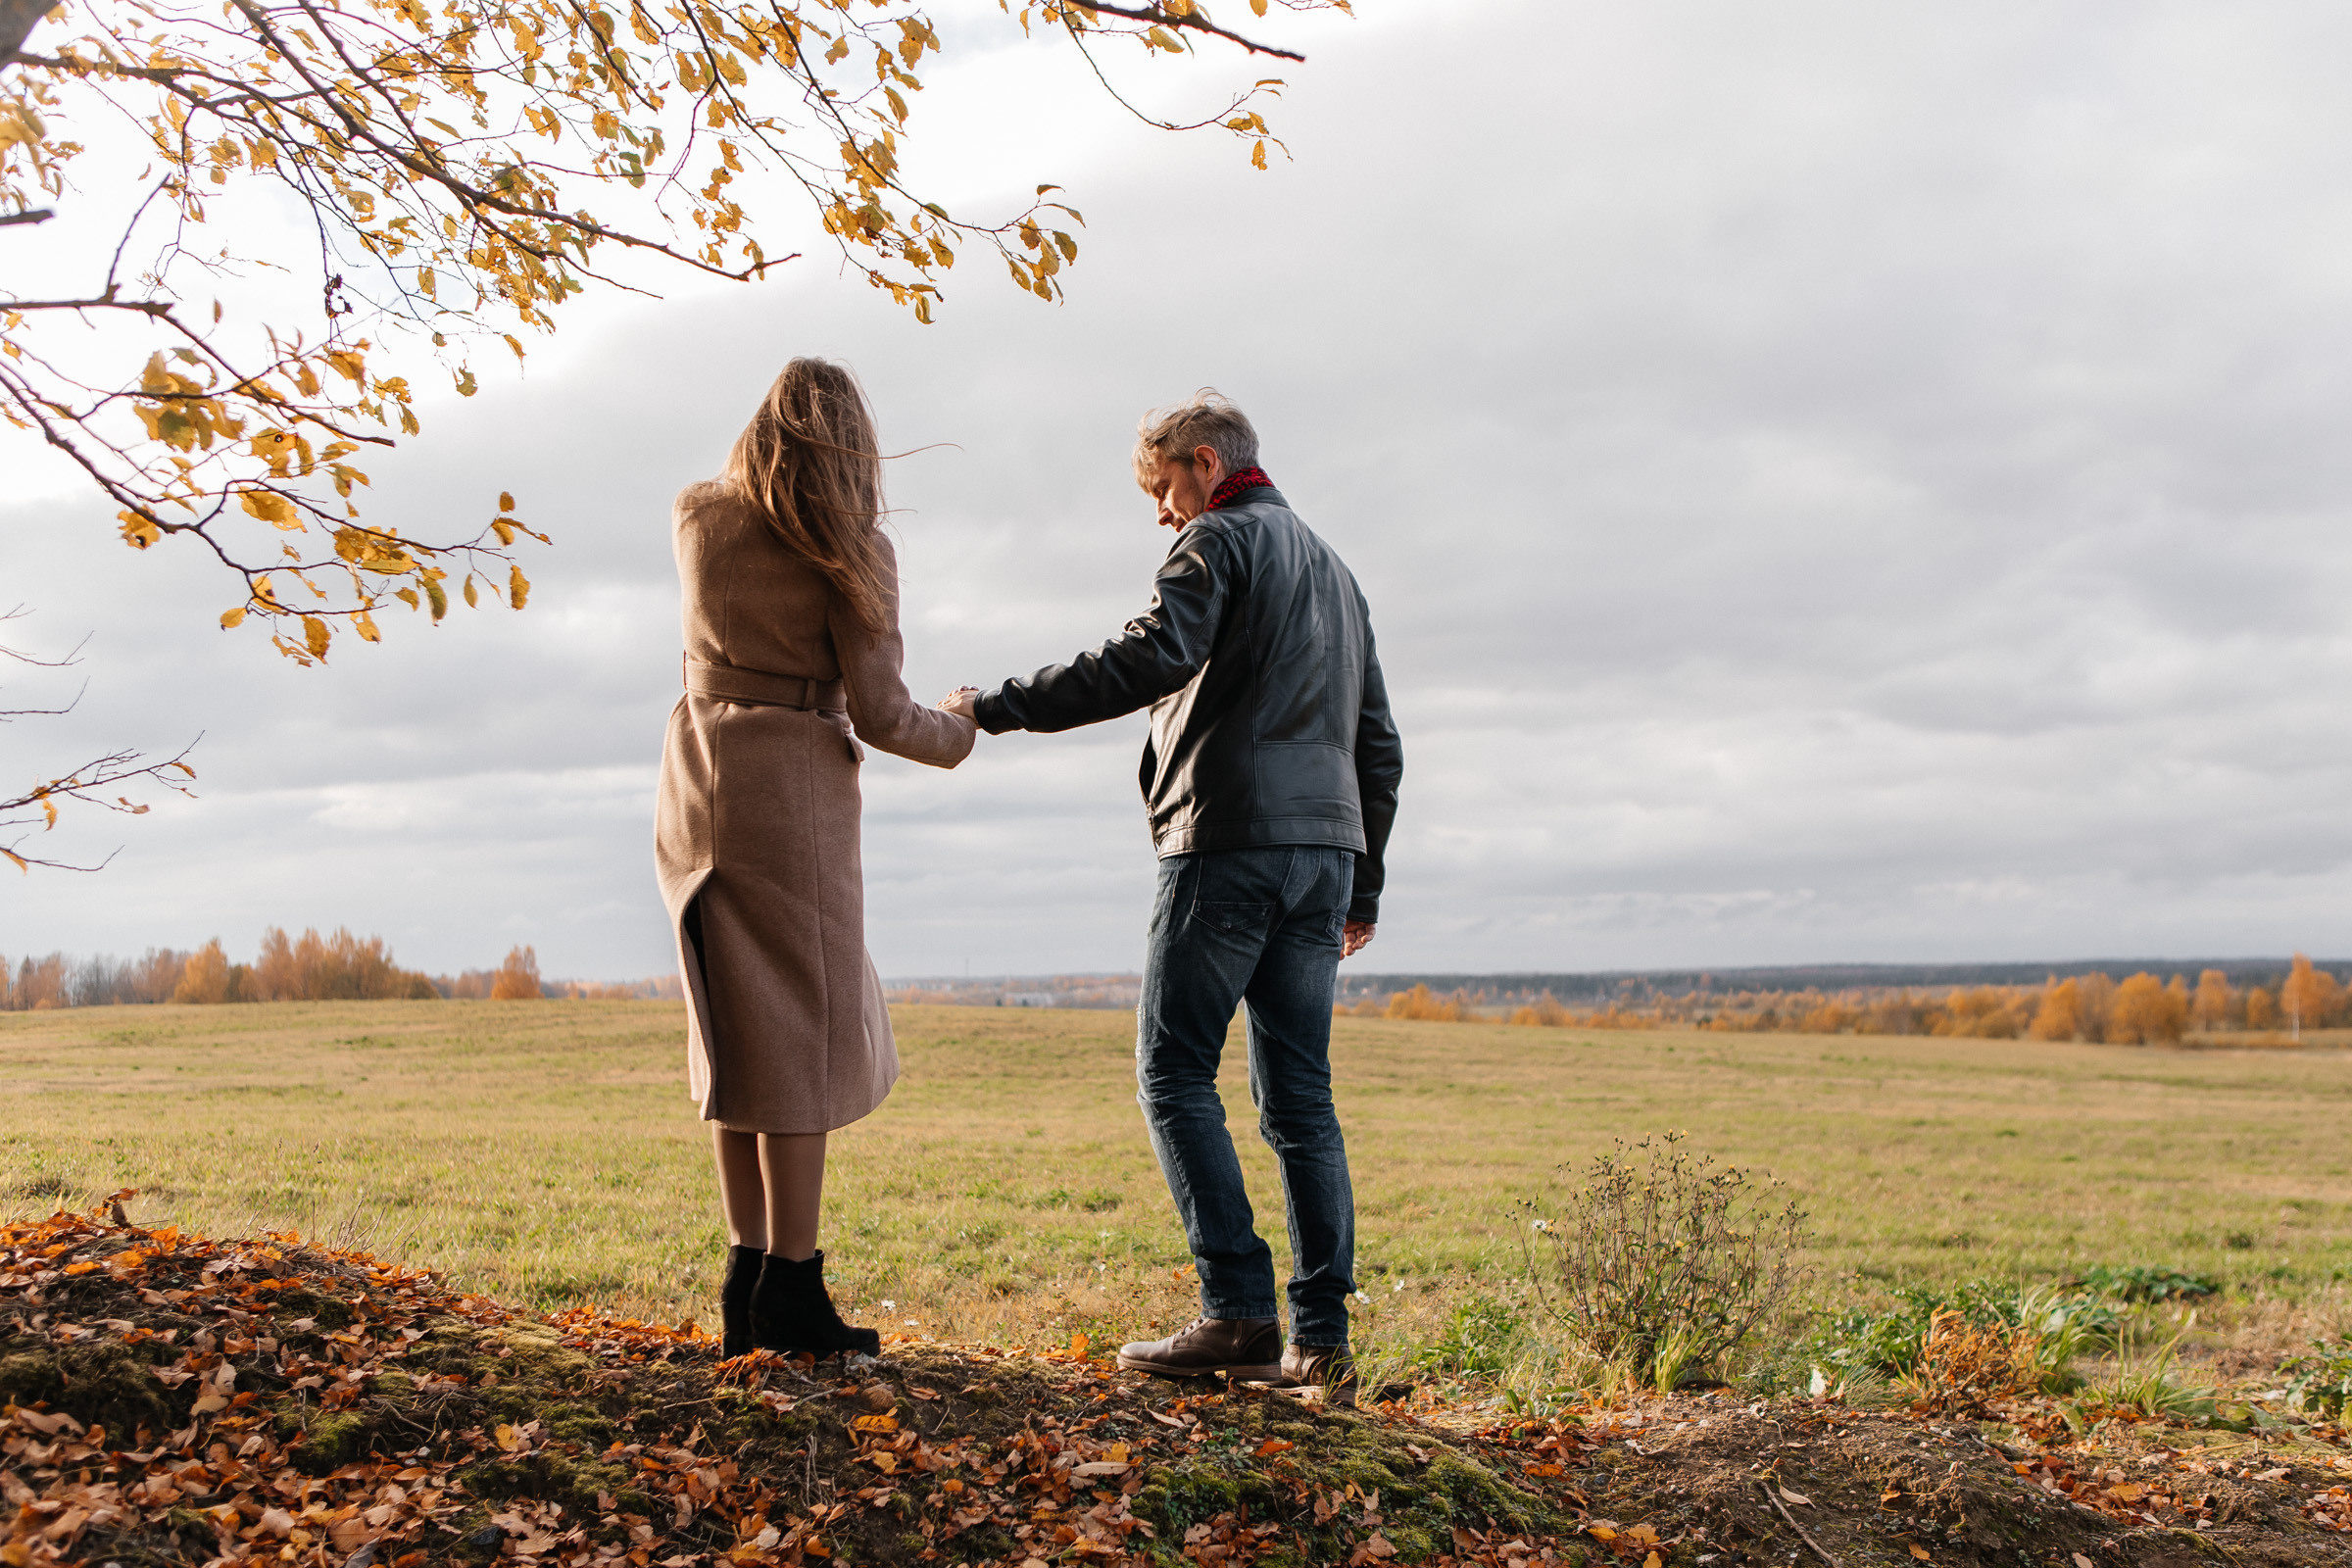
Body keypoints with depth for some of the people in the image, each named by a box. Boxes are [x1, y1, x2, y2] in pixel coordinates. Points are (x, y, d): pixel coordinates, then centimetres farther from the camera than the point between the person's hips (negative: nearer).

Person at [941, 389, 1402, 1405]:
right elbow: (1377, 743, 25)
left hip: (1232, 842, -8)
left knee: (1174, 1072, -4)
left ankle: (1239, 1315, -11)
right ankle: (1321, 1342, 3)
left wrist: (995, 709, -17)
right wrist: (1363, 885, 28)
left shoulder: (1219, 542, 0)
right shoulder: (1331, 568, 26)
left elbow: (1152, 658, -19)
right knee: (1298, 1095, 6)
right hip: (1325, 845, 8)